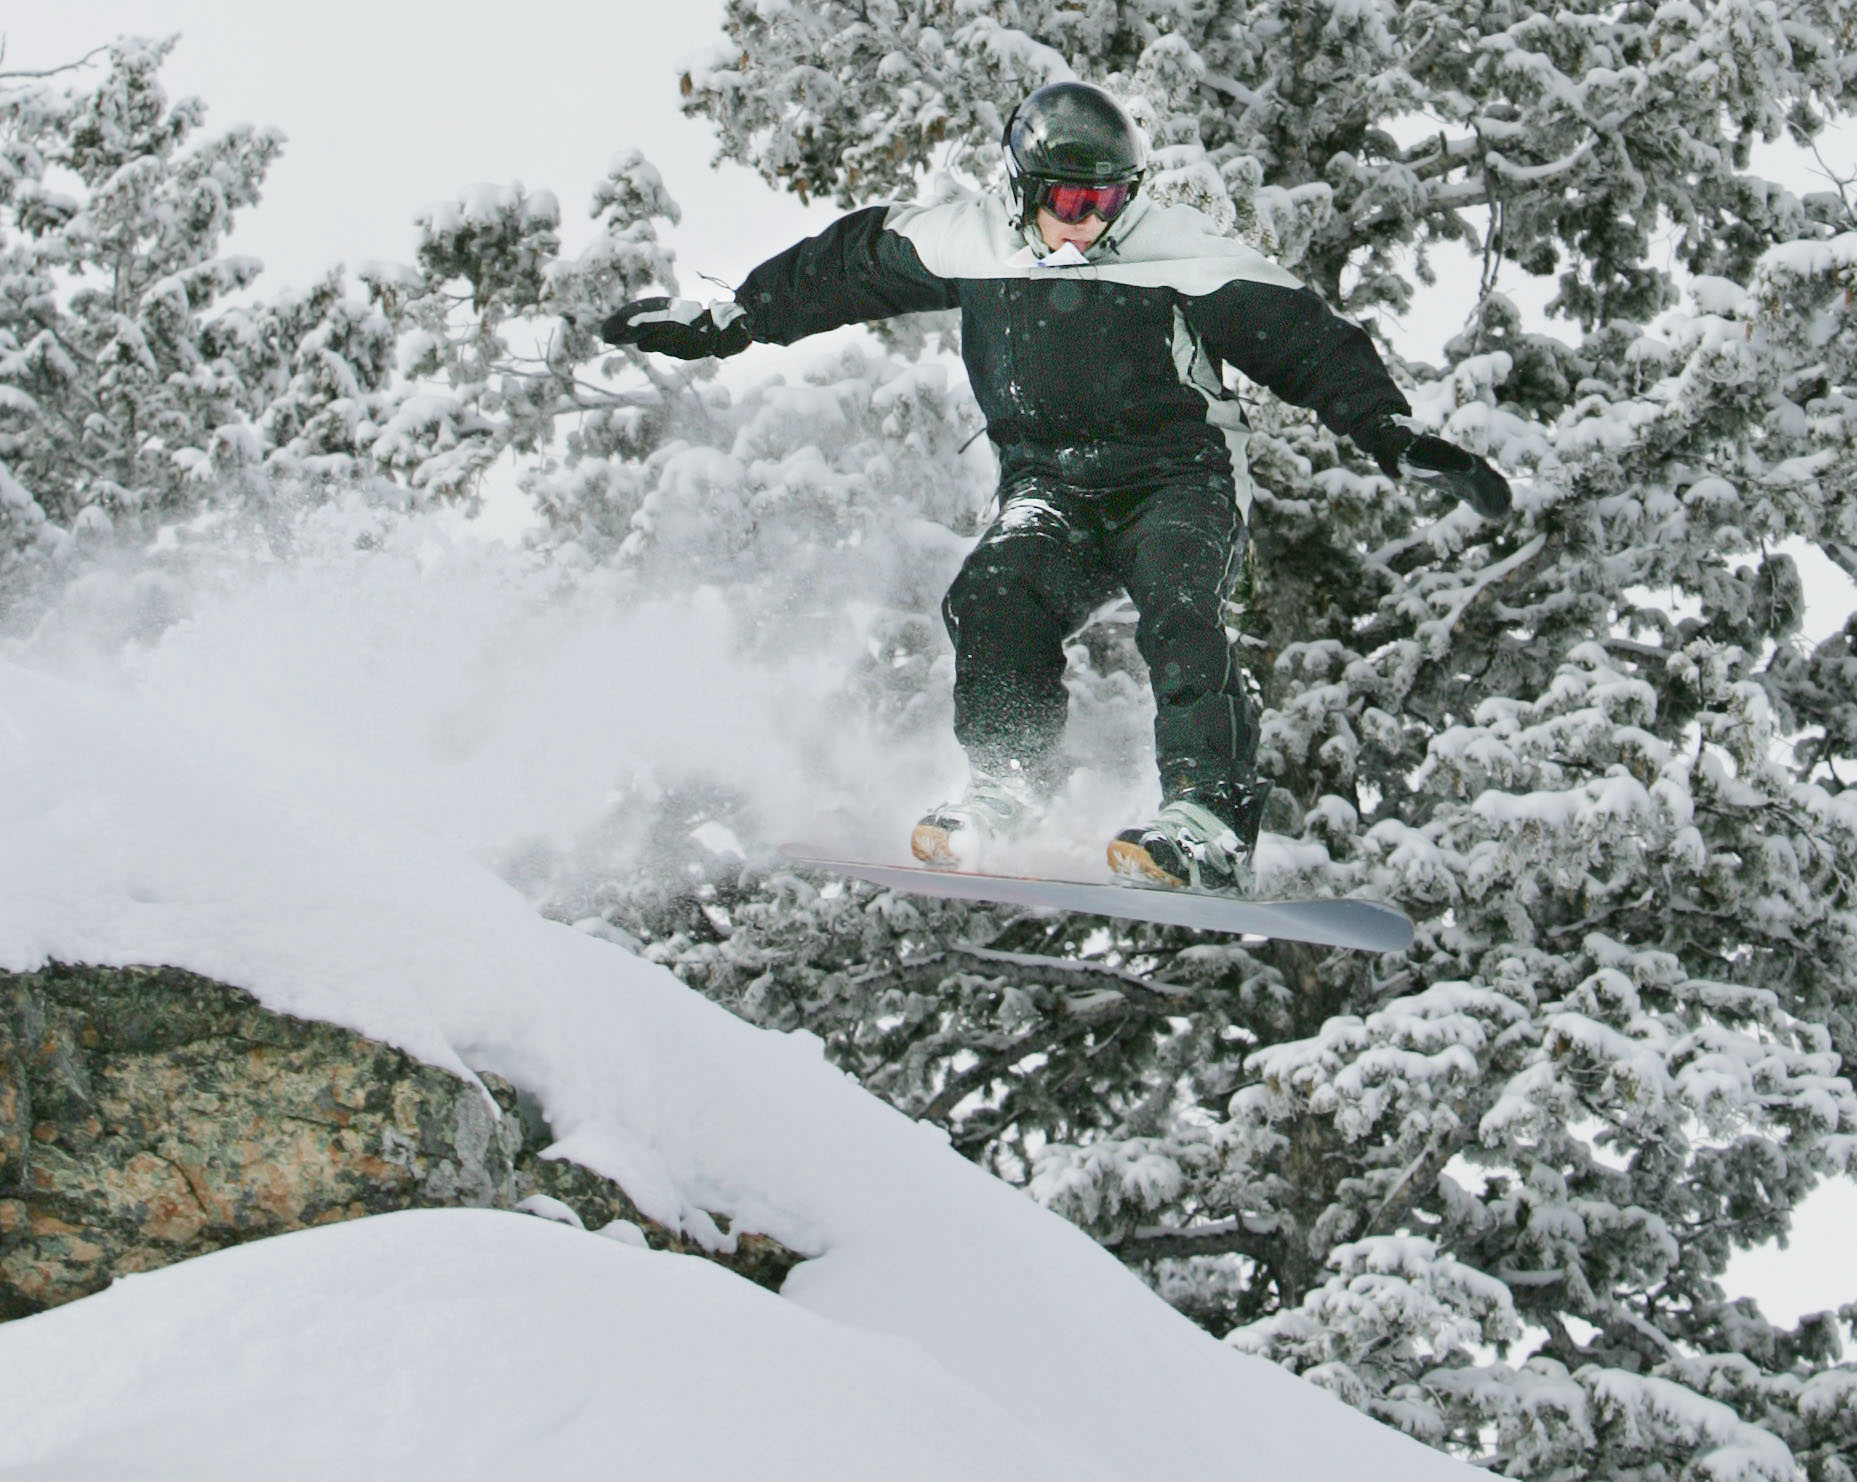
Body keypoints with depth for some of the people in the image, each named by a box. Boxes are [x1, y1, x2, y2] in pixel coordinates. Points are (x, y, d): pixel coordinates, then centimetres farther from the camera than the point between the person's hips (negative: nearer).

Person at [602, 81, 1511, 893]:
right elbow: (842, 269, 13)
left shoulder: (1181, 256, -9)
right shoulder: (968, 244, 0)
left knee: (1176, 610, -30)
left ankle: (1207, 819, -35)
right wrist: (726, 321, 15)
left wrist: (1392, 437, -16)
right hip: (1050, 485, 3)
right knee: (996, 597, -25)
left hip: (1180, 475, -3)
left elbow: (1300, 338, -8)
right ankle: (1009, 784, -11)